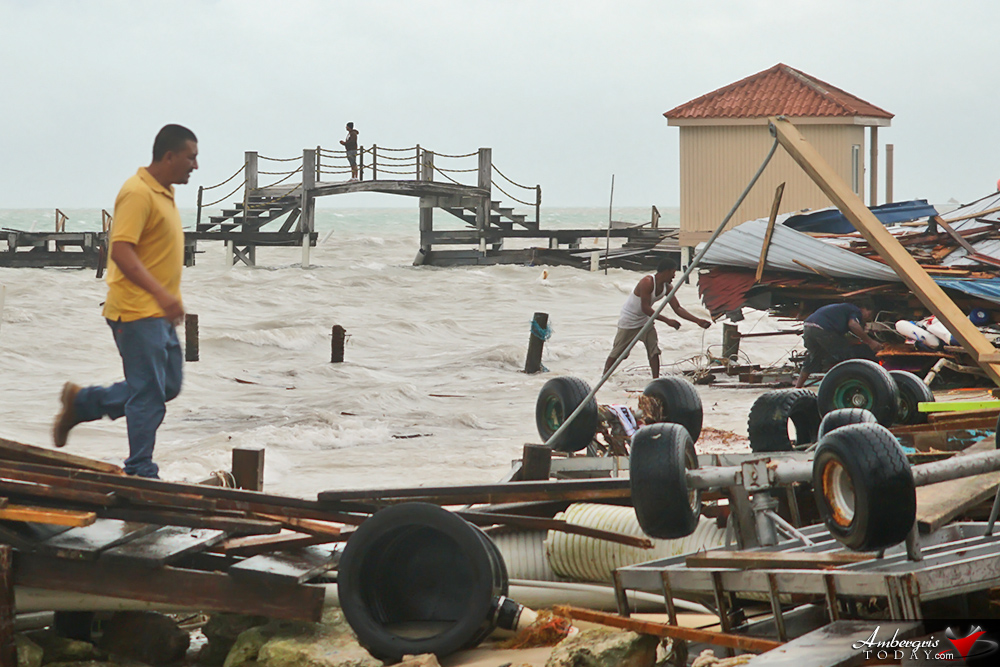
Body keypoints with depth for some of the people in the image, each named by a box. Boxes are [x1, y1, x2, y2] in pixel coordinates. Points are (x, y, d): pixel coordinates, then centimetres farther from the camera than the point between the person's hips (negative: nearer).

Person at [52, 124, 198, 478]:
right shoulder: (138, 193, -17)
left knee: (167, 386, 15)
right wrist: (161, 293, -33)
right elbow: (120, 250, -26)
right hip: (137, 312, -10)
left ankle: (81, 402, 26)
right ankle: (140, 473, 1)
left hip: (159, 314, 10)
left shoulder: (163, 193, 15)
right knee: (149, 394, -7)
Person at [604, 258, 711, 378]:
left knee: (654, 350, -6)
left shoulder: (667, 287, -6)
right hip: (628, 321, -7)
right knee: (617, 352, 1)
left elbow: (677, 308, -3)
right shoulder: (647, 283, -30)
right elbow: (645, 308, -33)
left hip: (645, 320, 7)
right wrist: (667, 321, -35)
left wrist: (697, 320, -12)